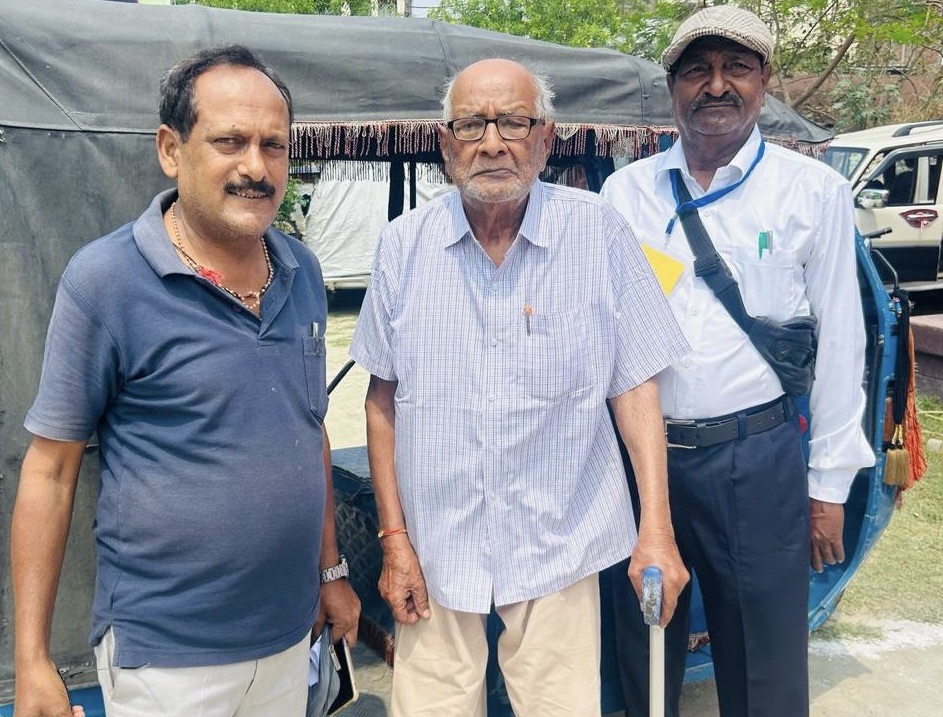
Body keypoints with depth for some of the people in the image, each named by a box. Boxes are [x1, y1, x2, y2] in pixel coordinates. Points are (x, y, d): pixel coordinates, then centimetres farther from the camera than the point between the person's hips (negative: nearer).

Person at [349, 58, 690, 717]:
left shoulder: (597, 232, -6)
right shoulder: (405, 245, -1)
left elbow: (635, 387, -4)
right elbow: (383, 398, 3)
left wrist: (657, 529, -9)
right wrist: (394, 538, 1)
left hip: (559, 548, -1)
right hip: (435, 551, 2)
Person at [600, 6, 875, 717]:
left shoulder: (813, 190, 0)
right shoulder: (625, 190, 6)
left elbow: (839, 340, 1)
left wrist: (829, 484, 0)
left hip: (757, 458, -2)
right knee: (643, 652, 17)